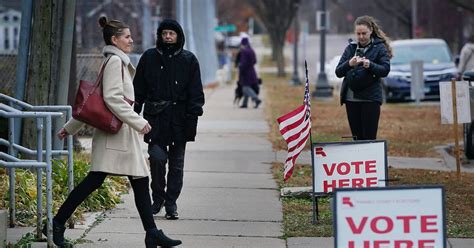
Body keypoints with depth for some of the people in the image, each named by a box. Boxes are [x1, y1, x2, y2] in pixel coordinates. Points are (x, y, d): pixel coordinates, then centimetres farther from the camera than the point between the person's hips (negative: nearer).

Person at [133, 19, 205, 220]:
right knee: (157, 157, -12)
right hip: (155, 117, 0)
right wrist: (134, 114, 3)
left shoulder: (189, 60, 5)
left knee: (176, 162, 4)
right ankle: (158, 197, 7)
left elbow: (196, 92, 4)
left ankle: (171, 203, 12)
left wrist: (193, 115, -6)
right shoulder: (149, 58, 7)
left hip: (179, 118, 0)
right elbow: (139, 89, 9)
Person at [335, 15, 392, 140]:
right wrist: (349, 64, -16)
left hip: (370, 98, -4)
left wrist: (370, 65, -26)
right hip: (351, 98, 4)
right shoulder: (350, 48, 11)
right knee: (357, 138, 5)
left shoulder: (379, 48, 2)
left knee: (369, 137, -7)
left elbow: (385, 70, -8)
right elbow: (338, 72, 5)